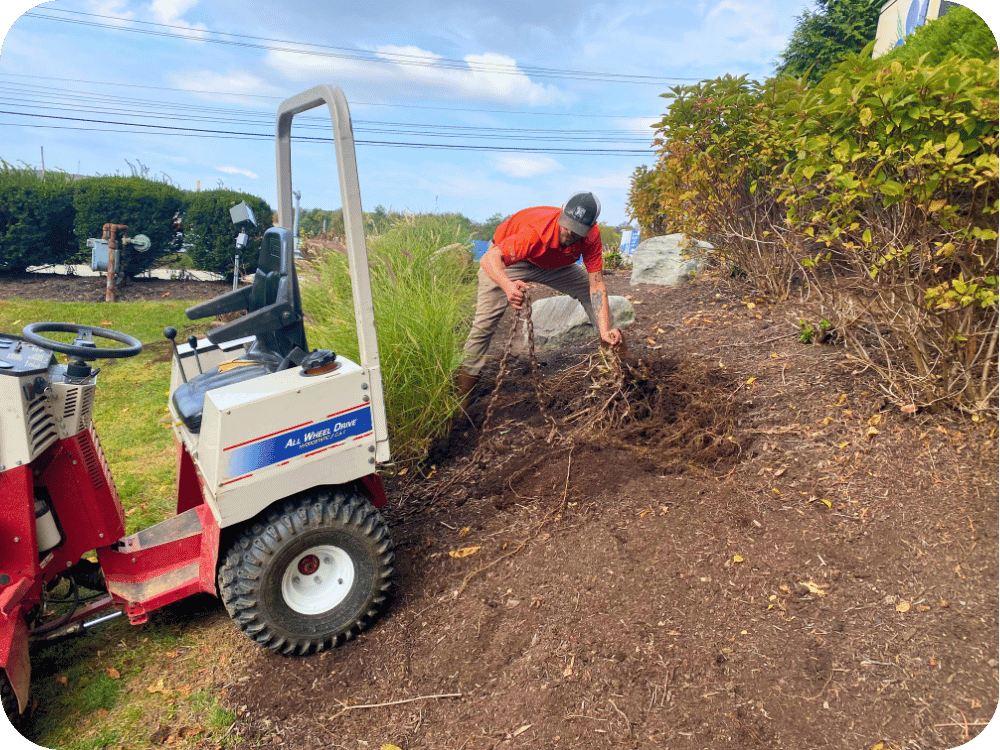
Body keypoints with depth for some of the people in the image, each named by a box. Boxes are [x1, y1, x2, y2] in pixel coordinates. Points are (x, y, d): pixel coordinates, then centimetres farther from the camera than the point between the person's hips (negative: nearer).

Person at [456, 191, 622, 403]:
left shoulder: (592, 236, -27)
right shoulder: (537, 230, -43)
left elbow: (596, 286, -26)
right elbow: (489, 259, -51)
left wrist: (605, 331, -37)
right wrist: (508, 285, -73)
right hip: (508, 260, -5)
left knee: (591, 294, 1)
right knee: (485, 322, -17)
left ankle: (616, 350, 19)